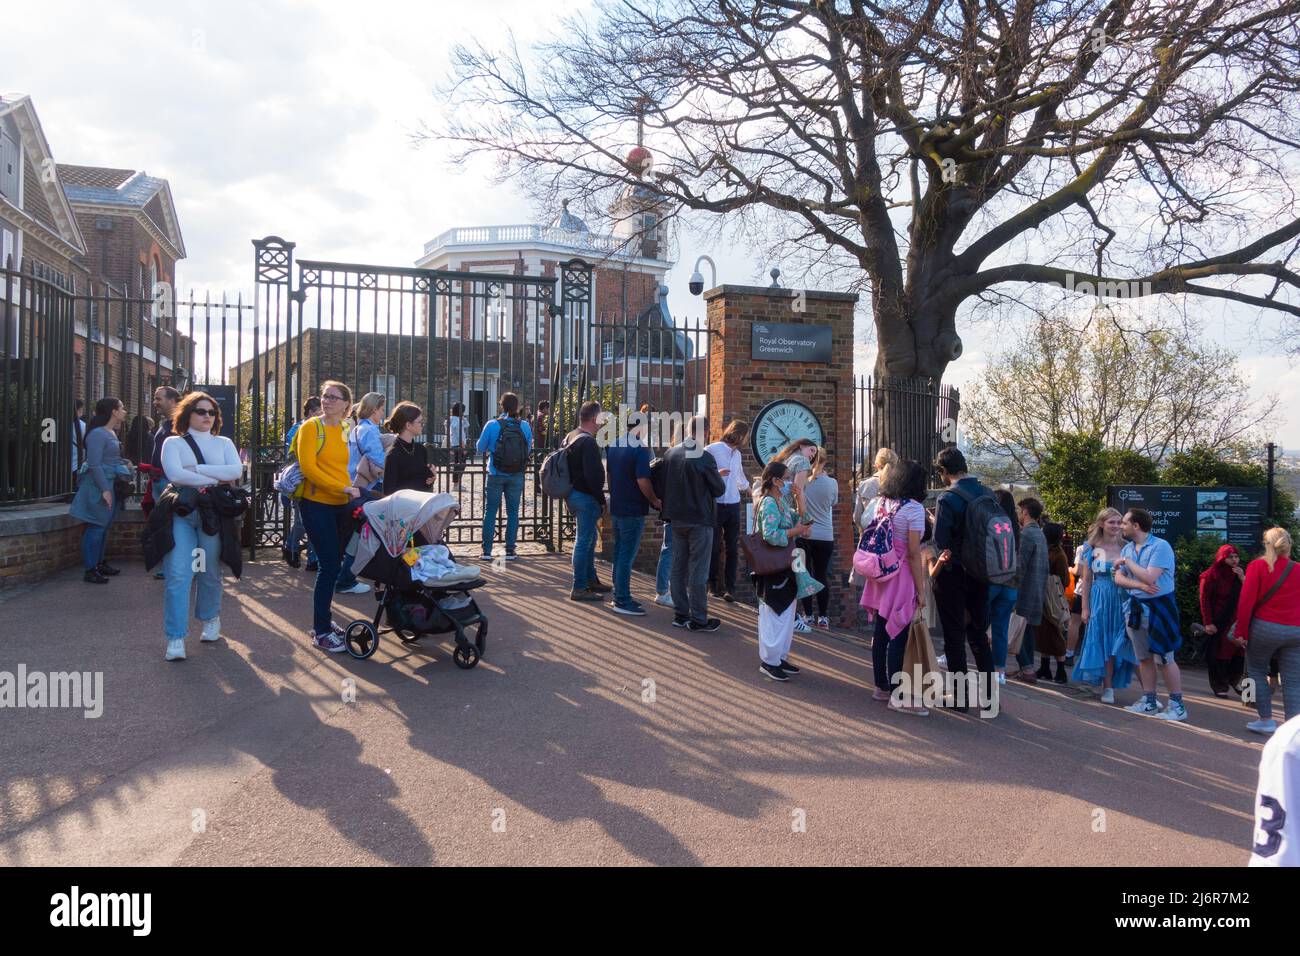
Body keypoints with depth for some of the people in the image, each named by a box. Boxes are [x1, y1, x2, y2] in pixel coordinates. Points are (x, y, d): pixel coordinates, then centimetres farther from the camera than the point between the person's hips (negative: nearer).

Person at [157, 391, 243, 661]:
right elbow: (175, 474, -11)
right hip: (181, 512, -2)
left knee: (211, 571, 7)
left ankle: (210, 619, 30)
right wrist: (216, 479, -10)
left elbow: (236, 470, -5)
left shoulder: (223, 443, 14)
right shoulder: (173, 442, 8)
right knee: (177, 573, -10)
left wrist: (197, 469, -10)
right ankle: (176, 638, -8)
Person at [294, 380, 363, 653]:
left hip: (341, 505, 6)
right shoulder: (311, 427, -7)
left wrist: (351, 490, 4)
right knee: (329, 566, -6)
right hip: (317, 505, -6)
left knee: (332, 565, 11)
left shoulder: (344, 430, 11)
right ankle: (321, 632, 3)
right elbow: (308, 467, -15)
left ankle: (322, 621, 24)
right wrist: (344, 488, -19)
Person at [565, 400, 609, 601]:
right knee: (584, 541, -4)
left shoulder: (570, 437, 12)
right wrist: (601, 501, -15)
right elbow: (592, 476, -23)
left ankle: (591, 579, 30)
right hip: (586, 496, -10)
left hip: (573, 493, 10)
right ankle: (579, 588, 1)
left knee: (588, 539, 20)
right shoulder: (588, 442, -19)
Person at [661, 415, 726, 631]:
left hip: (676, 519, 6)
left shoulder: (670, 454, 1)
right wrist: (718, 478, 11)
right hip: (700, 520, -6)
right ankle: (698, 619, 4)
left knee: (678, 568, 12)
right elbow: (719, 489, -9)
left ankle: (680, 614, 18)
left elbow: (663, 483, 9)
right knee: (698, 571, 0)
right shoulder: (704, 458, -17)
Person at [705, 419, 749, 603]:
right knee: (714, 547, 1)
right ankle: (714, 586, 11)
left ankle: (730, 587, 4)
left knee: (732, 548, 1)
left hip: (733, 506, 6)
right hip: (716, 505, -6)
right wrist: (715, 474, -22)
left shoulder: (737, 454, 17)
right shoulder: (712, 450, -6)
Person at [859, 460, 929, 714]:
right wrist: (921, 590, -10)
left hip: (880, 574, 7)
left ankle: (881, 687, 24)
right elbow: (914, 553, -14)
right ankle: (896, 696, 2)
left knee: (880, 633, 13)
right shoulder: (914, 508, -12)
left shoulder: (881, 503, 9)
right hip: (901, 578, -7)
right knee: (897, 636, -3)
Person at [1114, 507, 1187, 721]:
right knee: (1143, 657, 13)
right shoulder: (1127, 548, 9)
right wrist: (1139, 585, -17)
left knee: (1165, 657, -4)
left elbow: (1149, 577, -24)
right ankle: (1149, 701, 22)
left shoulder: (1160, 546, -14)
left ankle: (1177, 705, 4)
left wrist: (1127, 562, -12)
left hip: (1158, 607, -7)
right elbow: (1119, 578, 1)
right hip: (1135, 607, 8)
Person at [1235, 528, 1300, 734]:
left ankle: (1266, 720, 13)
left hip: (1264, 628, -2)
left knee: (1257, 671, 15)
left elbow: (1246, 601, -9)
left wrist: (1241, 632, -4)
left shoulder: (1257, 566, -5)